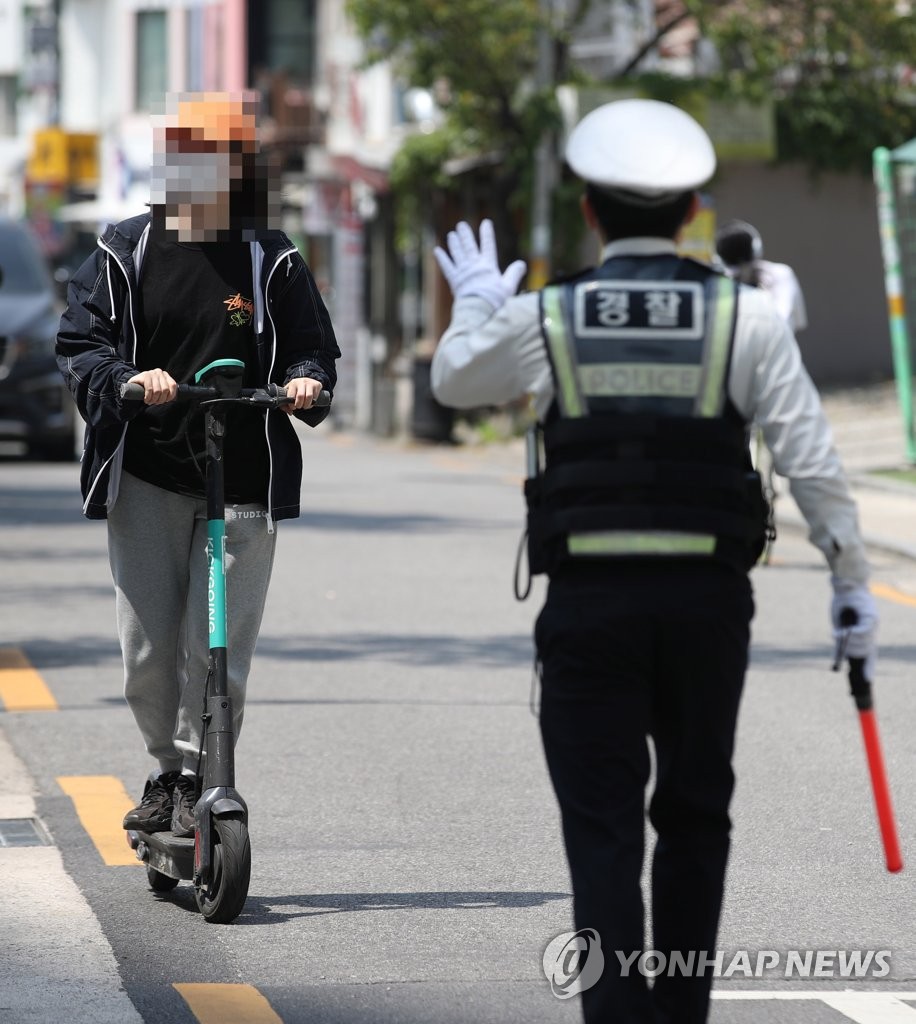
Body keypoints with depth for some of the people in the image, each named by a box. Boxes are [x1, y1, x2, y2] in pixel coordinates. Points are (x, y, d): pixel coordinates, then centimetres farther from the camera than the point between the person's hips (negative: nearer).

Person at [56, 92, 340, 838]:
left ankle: (196, 780, 8)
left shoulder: (271, 261, 5)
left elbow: (313, 349, 9)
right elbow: (80, 343, 2)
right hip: (146, 476, 1)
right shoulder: (125, 253, 7)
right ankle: (168, 768, 23)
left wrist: (305, 381, -14)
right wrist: (128, 380, -18)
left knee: (216, 645, -6)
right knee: (147, 647, 1)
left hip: (243, 481, -1)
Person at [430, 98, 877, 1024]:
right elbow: (812, 463, -4)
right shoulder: (746, 319, -3)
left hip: (588, 601, -1)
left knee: (601, 827, 0)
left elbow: (453, 381, 17)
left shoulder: (544, 319, -2)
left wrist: (473, 304, 36)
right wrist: (851, 581, 6)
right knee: (695, 817, 16)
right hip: (708, 600, 1)